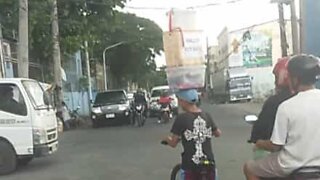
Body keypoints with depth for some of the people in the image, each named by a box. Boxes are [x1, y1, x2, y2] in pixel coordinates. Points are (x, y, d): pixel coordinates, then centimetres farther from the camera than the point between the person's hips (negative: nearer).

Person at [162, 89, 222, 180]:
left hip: (190, 166, -4)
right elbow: (218, 133, 17)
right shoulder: (207, 116, 1)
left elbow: (173, 143, -7)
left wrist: (167, 139, 15)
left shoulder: (181, 118, -12)